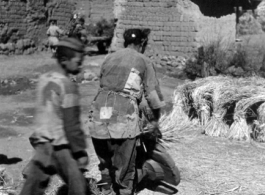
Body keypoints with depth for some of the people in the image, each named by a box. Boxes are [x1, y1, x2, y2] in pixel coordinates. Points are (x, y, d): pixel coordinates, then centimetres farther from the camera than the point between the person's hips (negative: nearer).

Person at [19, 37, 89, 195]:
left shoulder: (44, 80, 6)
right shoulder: (67, 86, -17)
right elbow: (71, 124, -17)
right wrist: (80, 151, -10)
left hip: (41, 142, 8)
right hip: (60, 146, -7)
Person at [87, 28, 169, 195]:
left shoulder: (109, 58, 22)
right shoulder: (144, 62, 9)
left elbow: (102, 84, 19)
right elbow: (153, 94, 6)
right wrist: (156, 119, 19)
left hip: (99, 113, 4)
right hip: (124, 116, -4)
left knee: (105, 164, 21)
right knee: (125, 169, 7)